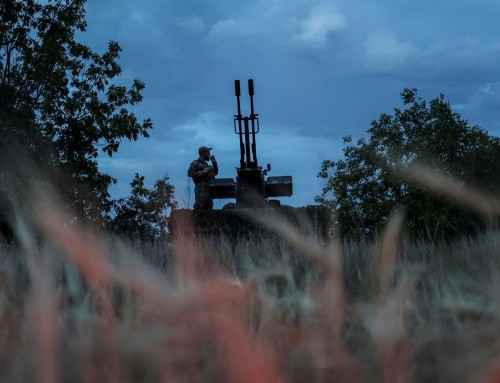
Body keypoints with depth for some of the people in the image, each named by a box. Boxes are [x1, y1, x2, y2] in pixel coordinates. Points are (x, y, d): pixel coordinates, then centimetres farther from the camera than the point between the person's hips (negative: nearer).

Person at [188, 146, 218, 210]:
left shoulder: (206, 164, 23)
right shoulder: (195, 163, 0)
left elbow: (215, 173, 28)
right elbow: (190, 173, -12)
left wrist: (214, 163, 15)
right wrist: (203, 172, -15)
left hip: (209, 190, 8)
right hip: (201, 190, -8)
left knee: (209, 209, 5)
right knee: (199, 207, -15)